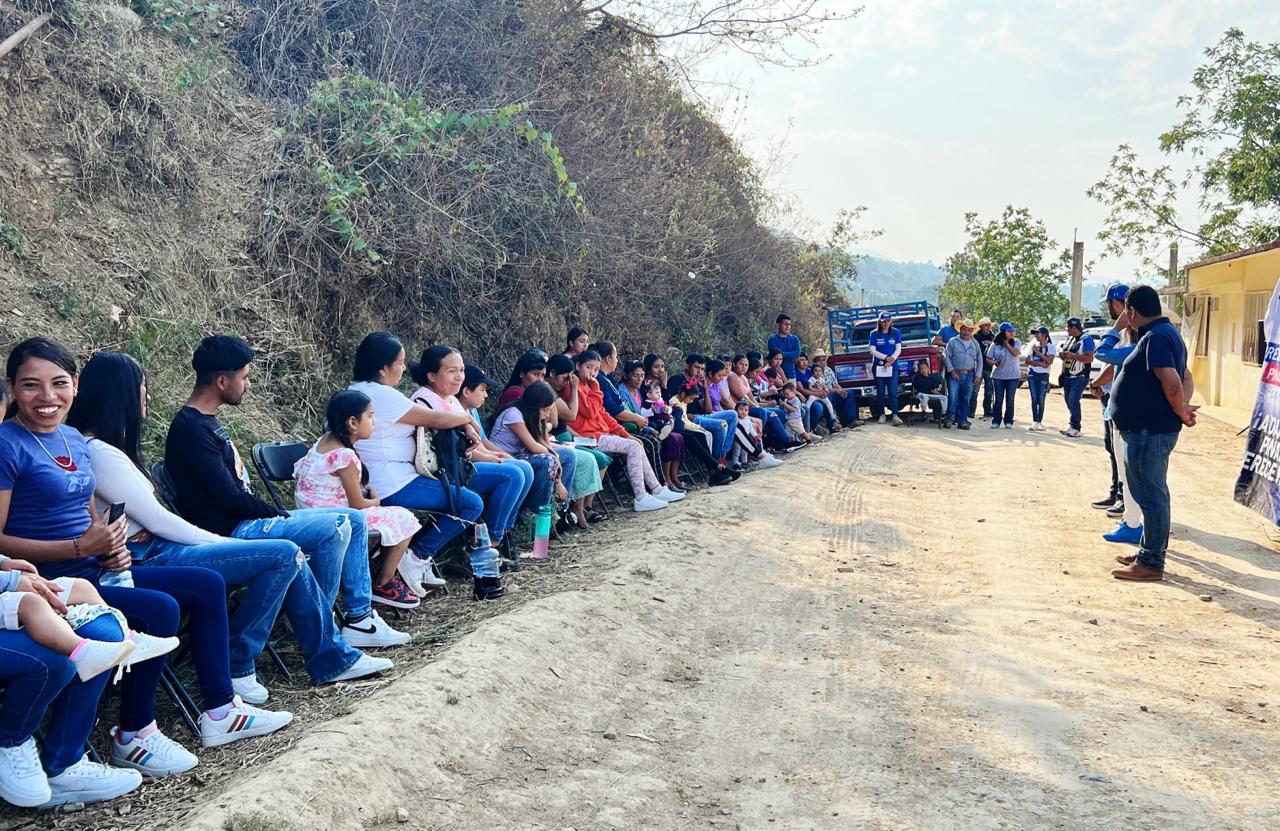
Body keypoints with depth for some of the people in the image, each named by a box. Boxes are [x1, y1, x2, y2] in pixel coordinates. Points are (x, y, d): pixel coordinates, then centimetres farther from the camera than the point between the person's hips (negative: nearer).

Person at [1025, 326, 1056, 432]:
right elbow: (1028, 361, 4)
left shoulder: (1051, 347, 0)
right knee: (1034, 399, -1)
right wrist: (1040, 363, -12)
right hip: (1032, 374, 3)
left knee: (1041, 400, -3)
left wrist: (1038, 352, -15)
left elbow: (1049, 361, -13)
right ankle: (1034, 422, -1)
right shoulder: (1033, 345, 10)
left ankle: (1040, 422, 4)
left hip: (1044, 375, -3)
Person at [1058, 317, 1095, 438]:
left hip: (1080, 377, -9)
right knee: (1068, 400, 10)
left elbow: (1089, 358, -20)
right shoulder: (1069, 339, 14)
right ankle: (1072, 425, 19)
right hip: (1068, 376, 9)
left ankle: (1075, 428, -10)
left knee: (1073, 401, -14)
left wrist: (1072, 355, -25)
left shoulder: (1086, 340, -12)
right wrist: (1064, 356, 4)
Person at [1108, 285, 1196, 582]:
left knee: (1151, 496, -3)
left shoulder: (1155, 337, -18)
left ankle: (1151, 564, 4)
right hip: (1152, 430, 11)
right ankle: (1149, 552, 29)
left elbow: (1172, 384, -26)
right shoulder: (1167, 332, 15)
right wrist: (1185, 407, 3)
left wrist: (1182, 413, -10)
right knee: (1152, 494, 18)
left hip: (1149, 432, -11)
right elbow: (1186, 379, 18)